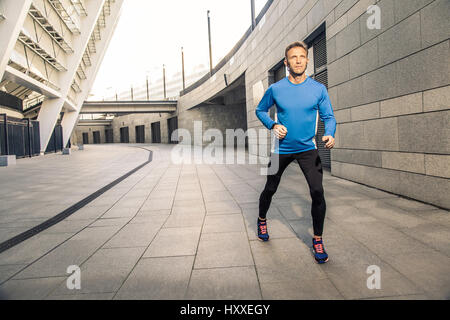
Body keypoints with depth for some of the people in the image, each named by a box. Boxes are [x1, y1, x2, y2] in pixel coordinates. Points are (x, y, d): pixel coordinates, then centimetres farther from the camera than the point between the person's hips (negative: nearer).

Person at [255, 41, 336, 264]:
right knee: (270, 189, 12)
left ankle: (318, 240, 5)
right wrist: (273, 126, -8)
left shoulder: (318, 89, -3)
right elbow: (260, 110, 11)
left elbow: (328, 117, 1)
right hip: (281, 149, 1)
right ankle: (262, 220, 43)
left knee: (317, 192, -14)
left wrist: (329, 135, -21)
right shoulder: (275, 89, -3)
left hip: (307, 149, 0)